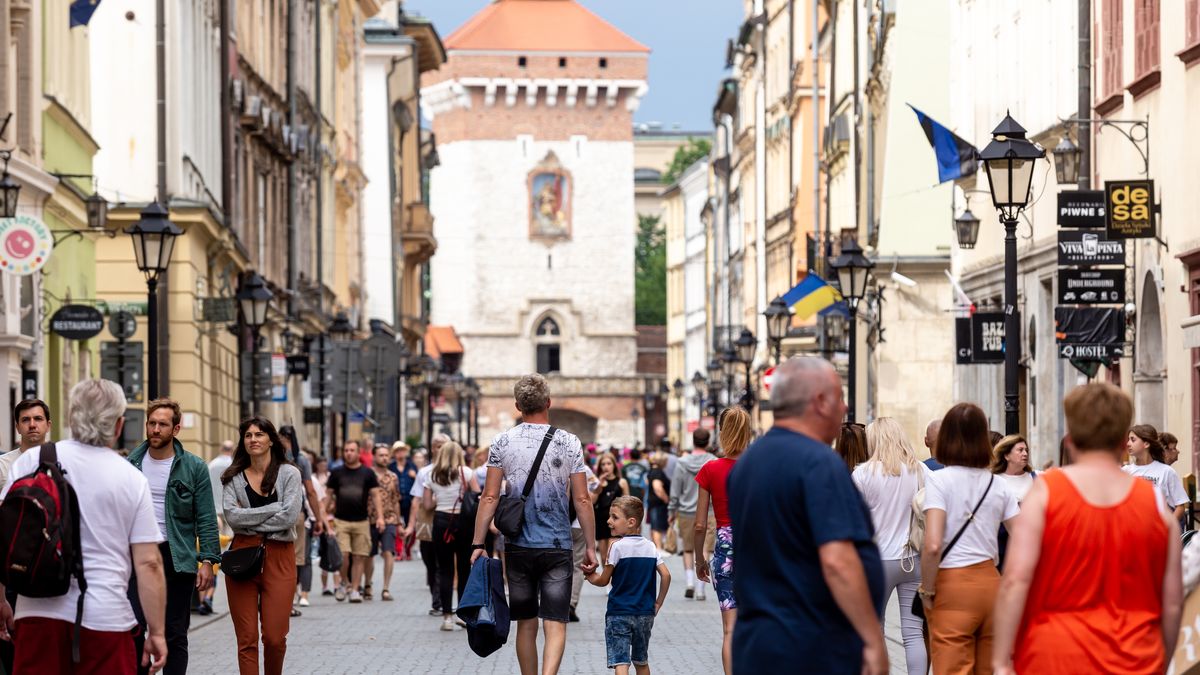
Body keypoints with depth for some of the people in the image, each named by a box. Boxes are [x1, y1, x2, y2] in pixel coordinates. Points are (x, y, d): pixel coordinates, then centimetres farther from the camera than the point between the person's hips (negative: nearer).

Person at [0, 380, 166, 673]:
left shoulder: (32, 460, 3)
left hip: (38, 614, 1)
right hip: (105, 617, -1)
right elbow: (148, 563, -1)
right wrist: (157, 633, 4)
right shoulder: (133, 479, 2)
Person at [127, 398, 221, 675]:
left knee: (175, 635, 5)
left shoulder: (194, 467, 0)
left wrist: (207, 560, -9)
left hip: (177, 558, -1)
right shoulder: (131, 464, 6)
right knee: (133, 629, -6)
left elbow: (206, 519, -1)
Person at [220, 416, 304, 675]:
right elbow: (232, 515, -7)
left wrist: (250, 520, -6)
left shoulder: (289, 473, 4)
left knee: (275, 637, -4)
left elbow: (289, 517, -9)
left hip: (279, 557, -2)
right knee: (246, 639, -2)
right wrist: (274, 508, -9)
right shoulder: (234, 477, 9)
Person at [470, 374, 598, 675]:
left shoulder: (502, 443, -1)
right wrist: (590, 547, 5)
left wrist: (478, 544, 1)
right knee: (555, 624, -4)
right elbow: (582, 500, -2)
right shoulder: (569, 443, -2)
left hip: (518, 548, 2)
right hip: (557, 547, -2)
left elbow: (490, 497, -4)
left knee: (526, 624, 14)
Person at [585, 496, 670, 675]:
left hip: (619, 614, -6)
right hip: (645, 613, 6)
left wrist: (592, 576, 13)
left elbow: (603, 580, -7)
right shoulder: (650, 547, 5)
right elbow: (666, 575, 1)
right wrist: (658, 603, 10)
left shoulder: (618, 546, -10)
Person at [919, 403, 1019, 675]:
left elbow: (932, 545, -18)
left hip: (952, 588, -5)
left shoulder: (938, 480, -8)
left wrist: (927, 590, -6)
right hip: (990, 581, 5)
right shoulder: (998, 485, 5)